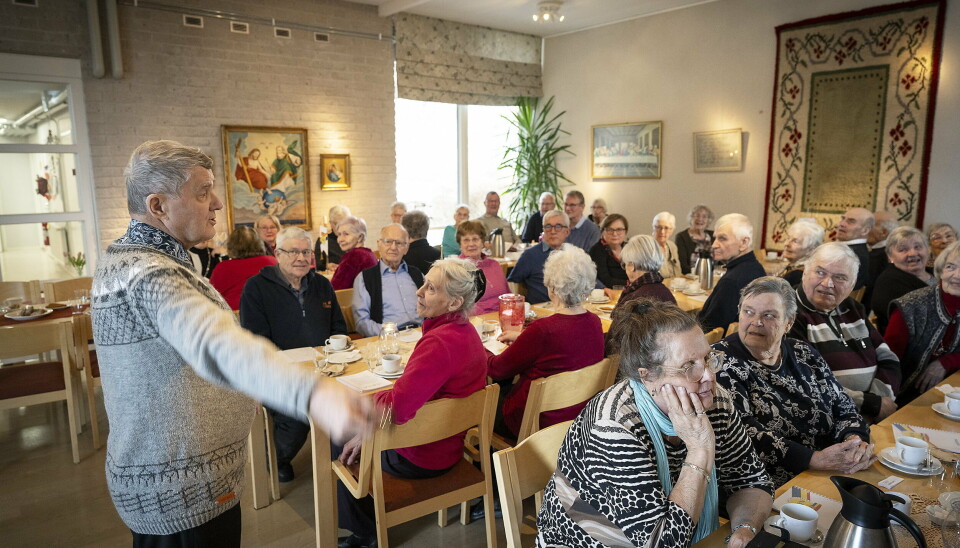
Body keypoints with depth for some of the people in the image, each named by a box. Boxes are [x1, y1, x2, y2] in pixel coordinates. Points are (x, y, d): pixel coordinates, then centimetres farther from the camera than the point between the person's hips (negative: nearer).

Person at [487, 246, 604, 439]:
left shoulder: (543, 330, -29)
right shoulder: (595, 323, -7)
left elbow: (498, 369, -14)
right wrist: (521, 337, 20)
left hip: (540, 423, -7)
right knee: (504, 388, 22)